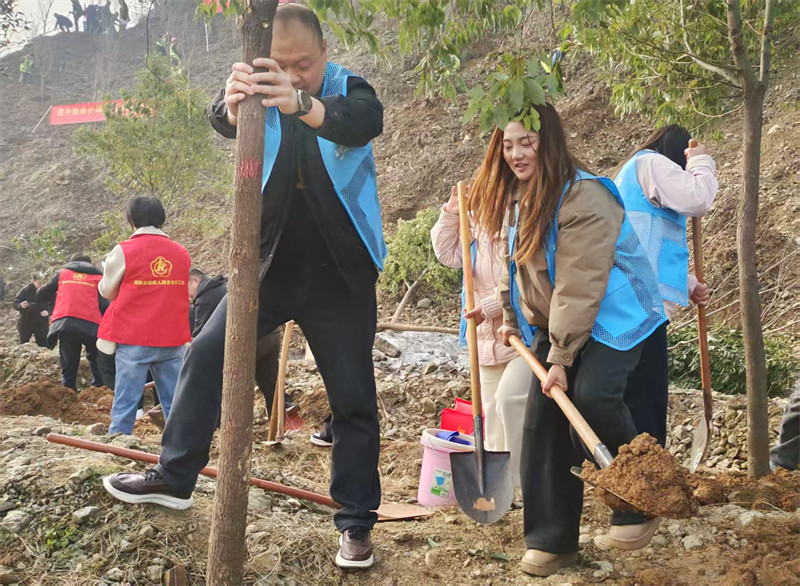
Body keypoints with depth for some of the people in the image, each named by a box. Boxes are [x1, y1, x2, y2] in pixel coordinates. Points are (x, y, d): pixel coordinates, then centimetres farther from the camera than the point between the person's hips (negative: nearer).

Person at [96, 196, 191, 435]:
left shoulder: (123, 252, -6)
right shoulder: (182, 253, 5)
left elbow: (107, 291, 5)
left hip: (134, 341, -3)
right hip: (173, 340, 3)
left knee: (125, 404, 3)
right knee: (175, 403, 9)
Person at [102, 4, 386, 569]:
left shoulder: (348, 91, -9)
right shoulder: (263, 96, -3)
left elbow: (367, 120, -33)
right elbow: (225, 119, -25)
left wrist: (301, 104, -54)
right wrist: (232, 102, -51)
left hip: (340, 274, -2)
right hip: (270, 266, 3)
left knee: (354, 399, 0)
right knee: (207, 353, -3)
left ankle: (356, 522, 10)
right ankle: (174, 476, 11)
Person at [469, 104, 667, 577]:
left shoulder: (584, 197, -23)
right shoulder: (516, 197, 4)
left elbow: (578, 287, -25)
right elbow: (516, 267, 18)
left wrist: (561, 356, -25)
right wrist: (513, 319, 13)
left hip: (612, 318, -7)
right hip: (554, 325, 7)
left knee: (592, 395, -28)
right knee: (544, 423, -2)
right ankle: (552, 540, 7)